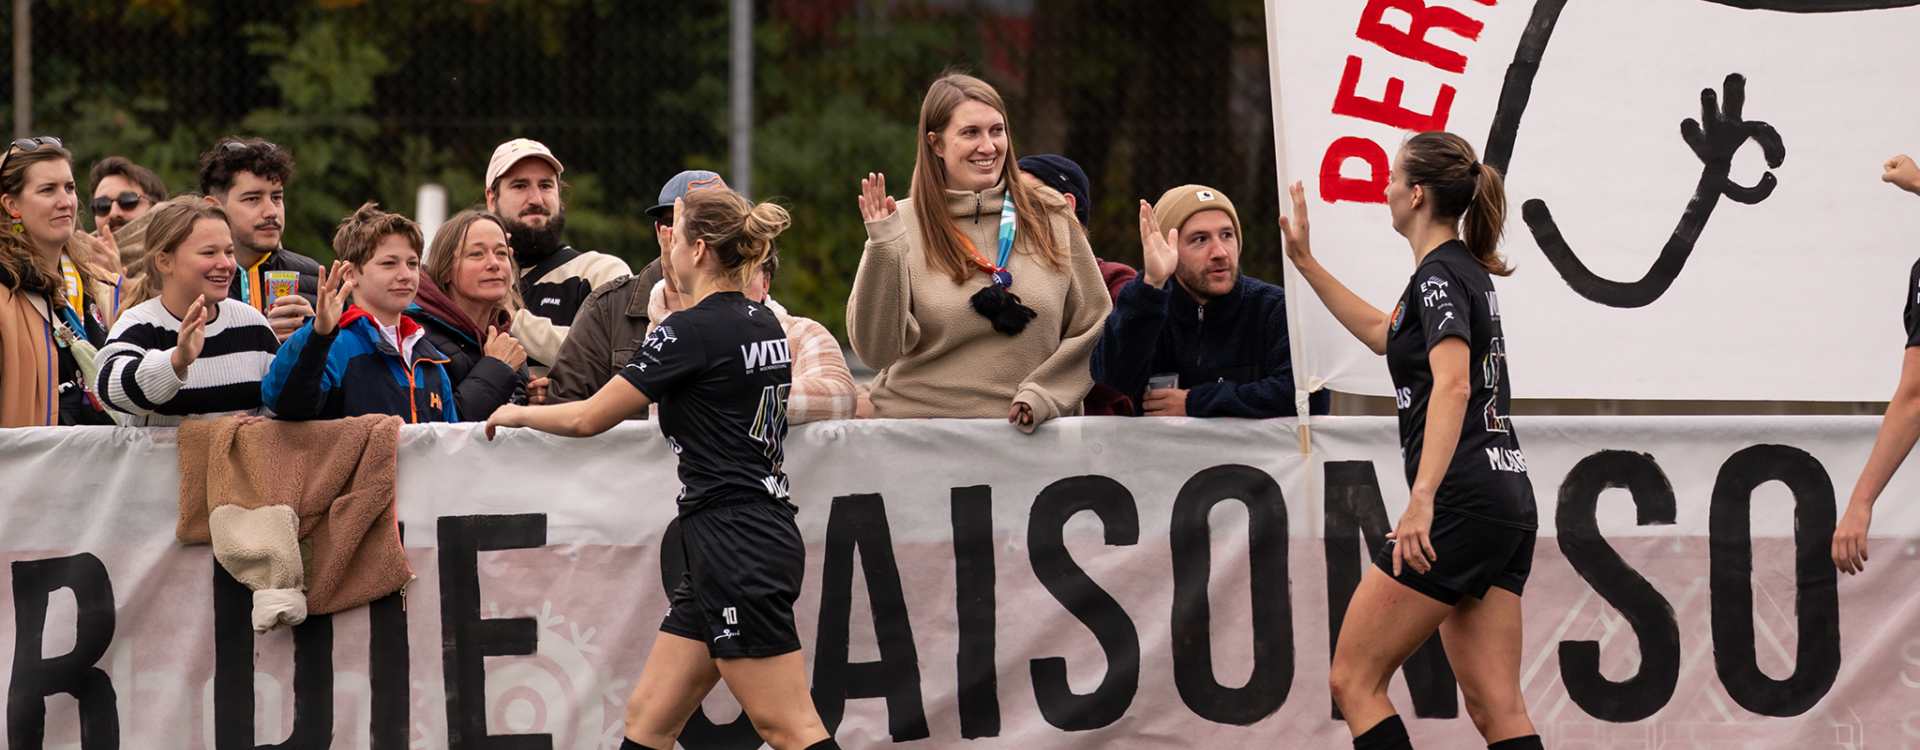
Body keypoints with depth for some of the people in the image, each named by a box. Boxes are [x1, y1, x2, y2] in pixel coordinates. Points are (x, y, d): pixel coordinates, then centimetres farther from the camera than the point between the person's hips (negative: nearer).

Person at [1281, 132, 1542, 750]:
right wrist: (1305, 262, 40)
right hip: (1508, 504, 9)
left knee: (1354, 681, -2)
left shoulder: (1439, 274, -9)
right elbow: (1383, 334, 38)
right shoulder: (1468, 269, 20)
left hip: (1461, 506, -9)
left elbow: (1452, 384, -25)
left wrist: (1422, 500, -33)